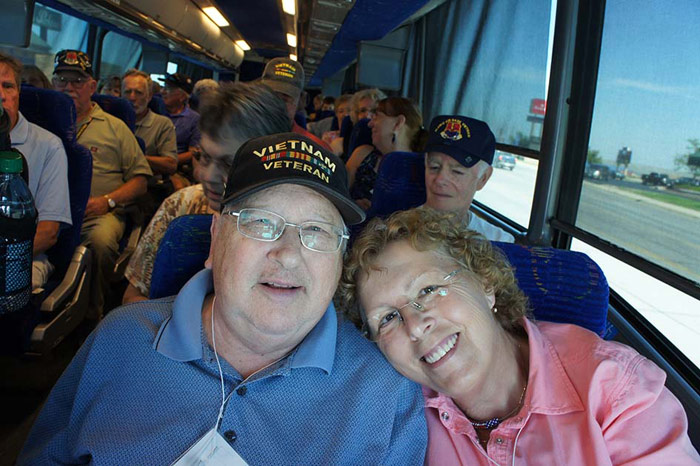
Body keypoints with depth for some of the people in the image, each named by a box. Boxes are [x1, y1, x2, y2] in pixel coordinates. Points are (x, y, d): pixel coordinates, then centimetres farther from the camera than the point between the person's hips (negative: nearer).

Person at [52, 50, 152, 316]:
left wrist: (107, 201, -6)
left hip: (100, 214, -1)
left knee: (102, 240, -35)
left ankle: (93, 314, -13)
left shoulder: (114, 127, 16)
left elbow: (140, 179, 10)